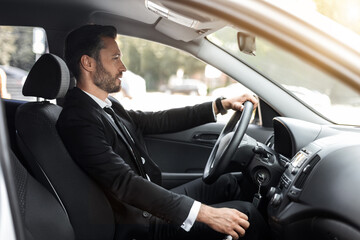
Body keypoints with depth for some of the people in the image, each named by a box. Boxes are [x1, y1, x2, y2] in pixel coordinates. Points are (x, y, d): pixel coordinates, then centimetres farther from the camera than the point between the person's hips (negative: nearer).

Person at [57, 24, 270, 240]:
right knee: (248, 215, -11)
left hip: (151, 205, 10)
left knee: (228, 182, 17)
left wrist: (222, 105, 12)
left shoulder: (108, 106, 7)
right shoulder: (77, 121, -23)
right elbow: (125, 182, -31)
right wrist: (205, 213, -33)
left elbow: (160, 120, 14)